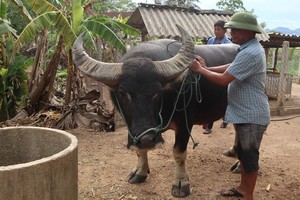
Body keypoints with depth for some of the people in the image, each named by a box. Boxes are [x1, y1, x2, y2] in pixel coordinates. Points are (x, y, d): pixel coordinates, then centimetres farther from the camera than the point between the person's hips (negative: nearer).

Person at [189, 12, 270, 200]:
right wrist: (206, 67, 5)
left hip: (251, 115, -10)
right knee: (243, 153, 20)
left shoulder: (250, 53, -25)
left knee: (250, 156, 4)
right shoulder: (250, 48, 8)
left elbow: (223, 79, -24)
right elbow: (232, 67, 15)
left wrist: (200, 70, -11)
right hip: (245, 113, 10)